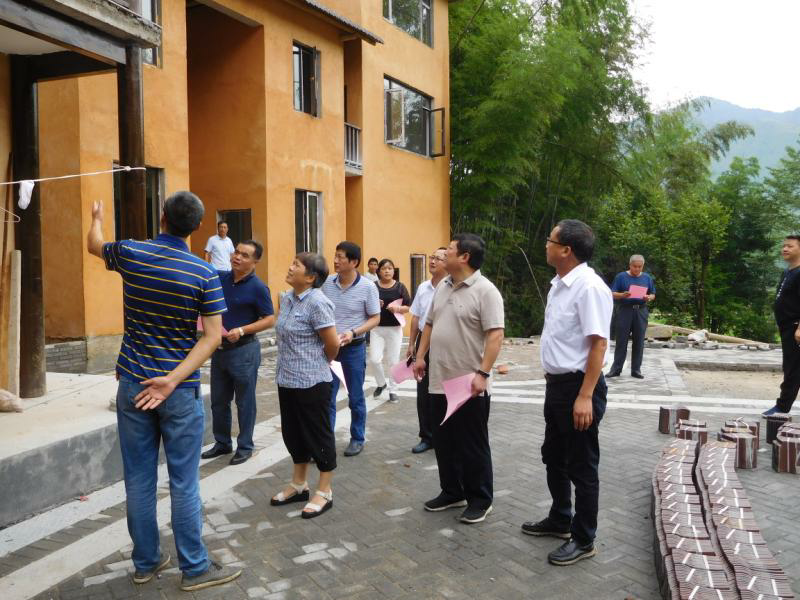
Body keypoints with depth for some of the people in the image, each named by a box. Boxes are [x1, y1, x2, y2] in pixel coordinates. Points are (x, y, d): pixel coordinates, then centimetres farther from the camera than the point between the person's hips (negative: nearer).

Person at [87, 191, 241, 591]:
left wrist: (96, 217, 42)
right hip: (181, 392, -3)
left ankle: (146, 562, 27)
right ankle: (194, 568, 16)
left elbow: (94, 245, 21)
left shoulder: (129, 253, -2)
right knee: (184, 483, 4)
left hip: (132, 383, 3)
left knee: (139, 479, 13)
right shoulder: (205, 274, -9)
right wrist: (173, 380, -17)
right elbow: (213, 335, -16)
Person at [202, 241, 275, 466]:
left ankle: (245, 446, 20)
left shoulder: (258, 288, -13)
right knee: (218, 401, 15)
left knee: (244, 402, 6)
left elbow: (270, 320, -13)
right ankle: (222, 443, 30)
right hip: (219, 348, 6)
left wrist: (242, 331, -22)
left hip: (244, 350, -6)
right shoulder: (221, 279, 3)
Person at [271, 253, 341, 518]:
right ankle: (298, 486, 34)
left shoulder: (317, 302, -19)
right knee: (293, 433, 18)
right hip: (287, 379, 8)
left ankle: (324, 493, 19)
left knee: (317, 435, 5)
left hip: (311, 382, -8)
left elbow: (332, 344, -18)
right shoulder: (287, 298, 7)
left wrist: (320, 364, 0)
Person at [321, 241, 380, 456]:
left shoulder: (367, 287, -11)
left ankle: (357, 439, 26)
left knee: (355, 397, 10)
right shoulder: (327, 283, -1)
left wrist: (353, 332, -19)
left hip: (354, 348, -3)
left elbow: (375, 318, -6)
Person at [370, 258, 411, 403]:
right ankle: (381, 383, 23)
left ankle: (393, 390, 21)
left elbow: (408, 307, 1)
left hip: (394, 329, 0)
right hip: (377, 328, 0)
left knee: (393, 361, 5)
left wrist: (398, 309, -18)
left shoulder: (400, 287, -1)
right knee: (374, 359, -5)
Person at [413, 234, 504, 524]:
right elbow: (429, 324, 18)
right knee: (443, 442, 17)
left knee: (473, 446, 6)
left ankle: (480, 499, 21)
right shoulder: (442, 287, 11)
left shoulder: (485, 290, -14)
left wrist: (483, 373, -26)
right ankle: (452, 492, 33)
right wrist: (420, 356, 11)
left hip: (469, 386, -8)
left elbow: (495, 336, -20)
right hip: (439, 381, 8)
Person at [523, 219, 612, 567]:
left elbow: (598, 344, -23)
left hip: (578, 386, -10)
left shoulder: (589, 287, -20)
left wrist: (585, 397, -26)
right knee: (554, 457, 22)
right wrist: (553, 382, 19)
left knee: (581, 467, 6)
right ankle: (559, 520, 41)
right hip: (556, 384, 10)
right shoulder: (559, 284, 9)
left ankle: (583, 540, 22)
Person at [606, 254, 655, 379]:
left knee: (639, 341, 4)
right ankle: (616, 369, 4)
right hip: (625, 310, -3)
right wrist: (622, 295, -20)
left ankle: (636, 369, 11)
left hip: (641, 311, 3)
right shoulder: (621, 276, 2)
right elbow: (612, 294, -1)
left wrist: (649, 298, -9)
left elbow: (653, 294, 14)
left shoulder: (647, 278, 12)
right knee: (621, 341, -1)